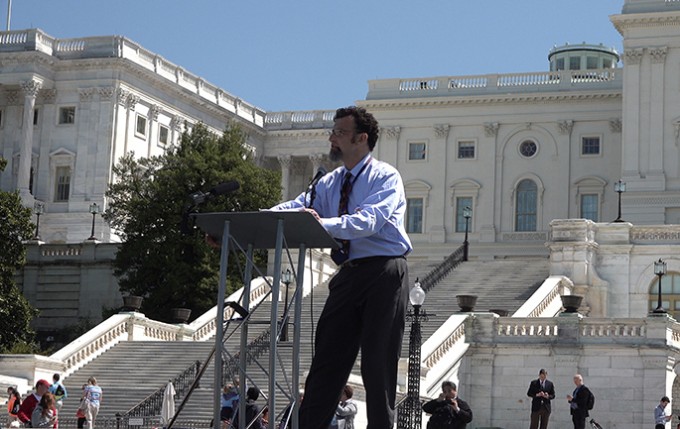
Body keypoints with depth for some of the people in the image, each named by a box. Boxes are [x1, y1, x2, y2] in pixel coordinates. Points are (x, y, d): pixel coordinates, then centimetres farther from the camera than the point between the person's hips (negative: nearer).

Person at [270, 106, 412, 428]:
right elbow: (294, 208, 2)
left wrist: (325, 224, -39)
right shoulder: (329, 183, 15)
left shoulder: (386, 177, -5)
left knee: (378, 361, -3)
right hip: (349, 274, 6)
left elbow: (369, 220, -23)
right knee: (327, 357, 3)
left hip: (384, 272, -6)